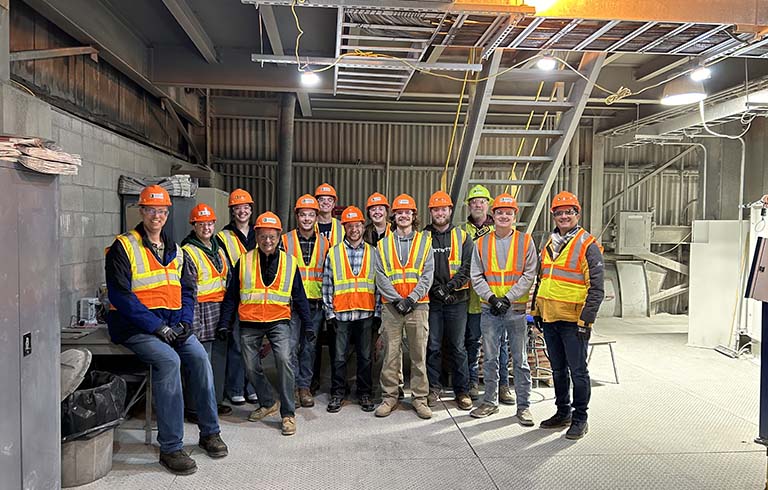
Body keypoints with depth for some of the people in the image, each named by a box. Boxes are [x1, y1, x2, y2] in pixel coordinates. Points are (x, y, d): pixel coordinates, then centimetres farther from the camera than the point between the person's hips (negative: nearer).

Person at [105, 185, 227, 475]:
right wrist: (157, 327, -18)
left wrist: (185, 322, -2)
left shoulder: (174, 250, 15)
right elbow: (120, 296, -13)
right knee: (169, 360, -29)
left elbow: (186, 290, 16)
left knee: (199, 356, -18)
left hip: (172, 324, 5)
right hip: (135, 326, -5)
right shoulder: (123, 247, -5)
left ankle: (209, 433, -2)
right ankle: (170, 448, -20)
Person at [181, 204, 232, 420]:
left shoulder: (219, 250, 16)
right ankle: (194, 408, 5)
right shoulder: (188, 252, -7)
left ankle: (215, 400, 26)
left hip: (221, 311, 8)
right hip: (202, 312, -7)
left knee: (219, 358, 13)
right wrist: (195, 322, -17)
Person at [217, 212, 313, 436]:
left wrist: (307, 324, 5)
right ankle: (268, 403, 34)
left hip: (278, 321, -2)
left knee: (285, 359, -20)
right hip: (249, 323, 2)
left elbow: (299, 296, 9)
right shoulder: (244, 261, 4)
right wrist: (225, 323, 2)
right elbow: (231, 295, 7)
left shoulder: (289, 262, 4)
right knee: (251, 367, 8)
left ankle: (288, 413, -7)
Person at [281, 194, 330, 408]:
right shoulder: (285, 240, 2)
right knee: (291, 345, -5)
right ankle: (292, 386, 7)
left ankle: (305, 387, 18)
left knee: (309, 346, 8)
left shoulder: (324, 243, 10)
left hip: (315, 303, 3)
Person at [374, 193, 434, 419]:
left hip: (418, 305, 0)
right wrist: (396, 299, -11)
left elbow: (427, 275, 0)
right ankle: (389, 397, 15)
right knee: (391, 354, 4)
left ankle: (420, 398, 14)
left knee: (419, 354, 4)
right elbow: (380, 277, 2)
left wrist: (412, 298, -12)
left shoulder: (424, 241, 7)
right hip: (391, 306, 1)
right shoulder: (383, 244, 9)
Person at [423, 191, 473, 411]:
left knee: (457, 347, 6)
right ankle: (433, 388, 18)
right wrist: (435, 287, -12)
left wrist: (449, 286, -13)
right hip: (431, 300, 0)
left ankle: (462, 391, 15)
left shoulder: (462, 237, 6)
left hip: (457, 300, 0)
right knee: (432, 346, 6)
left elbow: (468, 267, -2)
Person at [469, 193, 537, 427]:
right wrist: (491, 297, -9)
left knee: (520, 360, 5)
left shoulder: (525, 241, 1)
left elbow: (529, 275, -4)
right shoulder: (482, 243, 6)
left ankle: (523, 405, 15)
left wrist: (508, 298, -12)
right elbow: (476, 276, 5)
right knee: (490, 358, 10)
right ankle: (490, 402, 23)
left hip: (516, 309, -2)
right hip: (489, 309, 2)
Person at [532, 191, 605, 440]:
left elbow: (596, 288, -12)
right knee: (558, 369, 16)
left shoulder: (588, 246, -9)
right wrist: (536, 309, 18)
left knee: (577, 370, 3)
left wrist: (586, 319, -17)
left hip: (573, 320, -7)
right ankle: (562, 412, 30)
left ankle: (580, 418, 16)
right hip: (549, 318, 7)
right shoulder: (549, 244, 13)